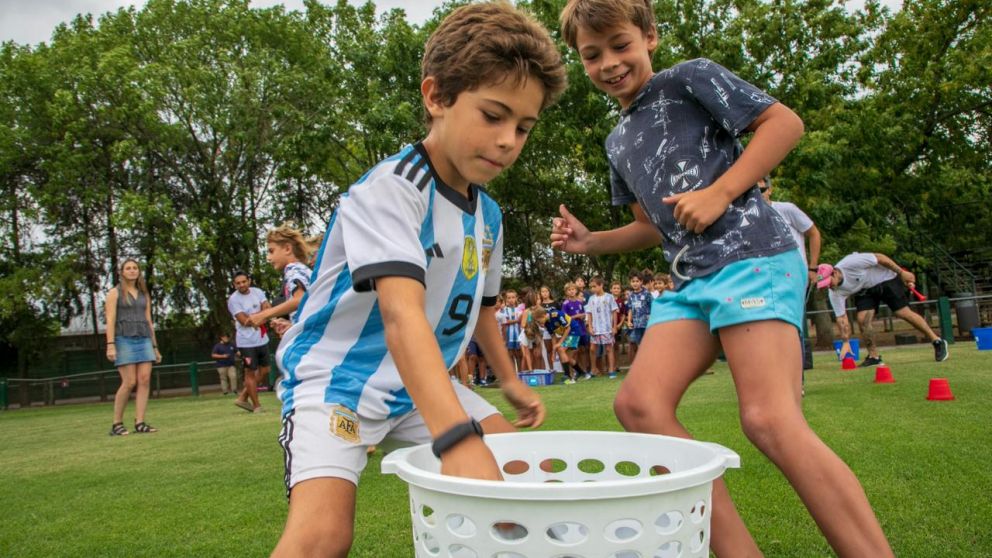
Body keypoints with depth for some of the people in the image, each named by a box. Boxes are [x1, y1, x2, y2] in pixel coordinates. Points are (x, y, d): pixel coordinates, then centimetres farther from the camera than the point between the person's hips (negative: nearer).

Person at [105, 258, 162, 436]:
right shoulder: (114, 293, 4)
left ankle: (139, 423, -8)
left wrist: (155, 347, 15)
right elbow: (110, 320, -5)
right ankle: (116, 424, 1)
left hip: (144, 340, 5)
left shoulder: (144, 295, 18)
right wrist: (110, 345, -15)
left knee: (145, 380, -8)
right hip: (124, 340, -5)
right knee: (129, 382, -11)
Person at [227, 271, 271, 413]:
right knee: (251, 372, -1)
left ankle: (243, 397, 23)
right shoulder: (233, 300, -11)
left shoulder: (258, 292, 5)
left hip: (262, 339, 6)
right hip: (247, 341, -6)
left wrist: (254, 317, -17)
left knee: (264, 370, 11)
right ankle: (256, 406, 10)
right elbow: (244, 321, -17)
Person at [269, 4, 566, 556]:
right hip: (335, 375, -7)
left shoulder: (488, 216, 2)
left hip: (421, 384, 8)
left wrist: (511, 380, 27)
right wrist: (458, 438, -49)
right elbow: (401, 313, -39)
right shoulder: (391, 188, -23)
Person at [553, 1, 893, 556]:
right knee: (639, 403, -10)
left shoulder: (690, 78, 4)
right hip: (690, 279, 8)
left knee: (770, 420, -20)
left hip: (753, 256, -7)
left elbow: (785, 121, -3)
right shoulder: (618, 142, 24)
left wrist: (720, 192, -13)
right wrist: (589, 242, 13)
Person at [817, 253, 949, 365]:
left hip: (885, 278, -4)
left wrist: (901, 272, -19)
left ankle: (937, 341, 8)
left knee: (904, 313, -8)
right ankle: (874, 357, 1)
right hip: (865, 290, 4)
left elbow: (880, 258, -24)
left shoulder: (851, 263, -36)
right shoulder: (834, 293, -19)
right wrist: (846, 342, -20)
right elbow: (841, 318, -15)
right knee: (862, 319, -14)